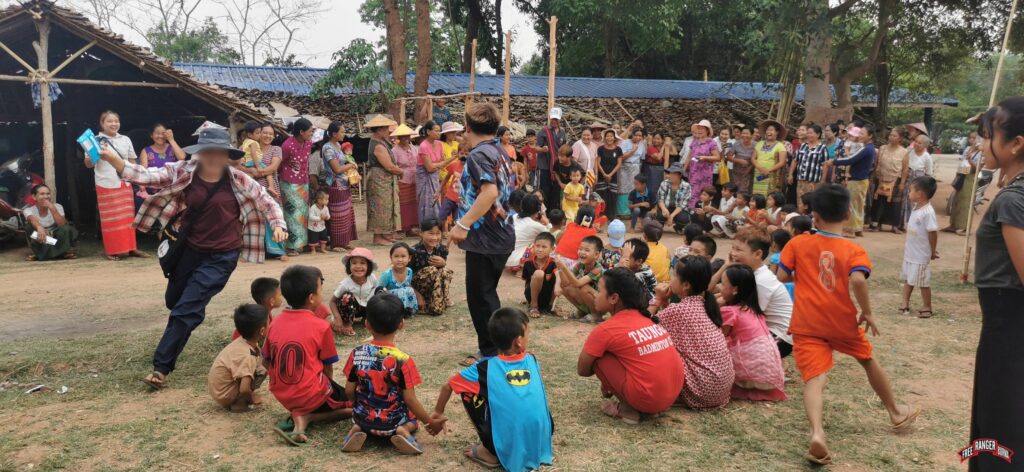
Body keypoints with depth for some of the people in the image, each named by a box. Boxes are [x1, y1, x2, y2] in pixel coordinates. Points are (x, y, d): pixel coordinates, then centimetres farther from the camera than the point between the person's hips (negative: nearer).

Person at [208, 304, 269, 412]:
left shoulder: (241, 341, -4)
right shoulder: (247, 356, -28)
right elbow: (244, 390, -33)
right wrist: (252, 398, -14)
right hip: (224, 395, -9)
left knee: (259, 360, 10)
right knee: (262, 370, -16)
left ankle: (237, 400, 10)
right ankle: (238, 403, -6)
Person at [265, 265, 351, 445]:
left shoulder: (275, 323, 1)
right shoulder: (321, 326, -13)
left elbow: (266, 362, 10)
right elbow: (328, 369, -8)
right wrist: (328, 384, 11)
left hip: (282, 395, 6)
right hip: (312, 395, -5)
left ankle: (299, 417, -2)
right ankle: (305, 417, -6)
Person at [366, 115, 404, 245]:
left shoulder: (381, 142, 13)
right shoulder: (378, 146, -20)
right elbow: (390, 167, -20)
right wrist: (403, 171, -6)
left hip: (385, 181, 10)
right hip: (379, 181, -10)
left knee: (387, 207, 14)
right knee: (380, 208, -4)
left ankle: (385, 234, 21)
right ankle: (378, 237, 2)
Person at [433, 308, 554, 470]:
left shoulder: (486, 368, 0)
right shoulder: (532, 360, 8)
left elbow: (448, 386, 12)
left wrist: (438, 412, 31)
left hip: (508, 453, -3)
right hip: (541, 445, 4)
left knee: (468, 393, 10)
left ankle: (490, 452, 12)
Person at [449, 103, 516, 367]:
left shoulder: (479, 154, -15)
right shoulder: (501, 154, 13)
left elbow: (490, 191, -29)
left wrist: (463, 224, -29)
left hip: (485, 239, -9)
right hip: (503, 235, 9)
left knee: (479, 296, 1)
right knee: (486, 295, 19)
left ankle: (490, 353, 10)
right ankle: (493, 347, 28)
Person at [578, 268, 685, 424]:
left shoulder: (605, 330, -7)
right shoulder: (646, 318, 12)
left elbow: (582, 370, 4)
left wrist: (607, 381, 22)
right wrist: (611, 381, 31)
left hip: (646, 398, -7)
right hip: (674, 394, 7)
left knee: (598, 357, 2)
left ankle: (627, 409, 3)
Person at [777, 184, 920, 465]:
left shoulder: (798, 243, 1)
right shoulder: (854, 250, -4)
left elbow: (782, 276, 2)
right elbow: (858, 280, -21)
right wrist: (866, 312, -8)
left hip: (806, 325, -1)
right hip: (842, 322, 1)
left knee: (814, 378, -10)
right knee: (868, 360, 26)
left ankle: (817, 433, -36)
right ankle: (896, 413, 46)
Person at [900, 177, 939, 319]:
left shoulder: (928, 212, -24)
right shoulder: (916, 208, 4)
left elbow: (933, 232, -22)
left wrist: (933, 252, -14)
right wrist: (907, 245, 13)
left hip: (921, 256, -9)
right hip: (909, 253, 9)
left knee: (923, 282, 3)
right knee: (907, 279, 16)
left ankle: (927, 307, 16)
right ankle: (905, 305, 25)